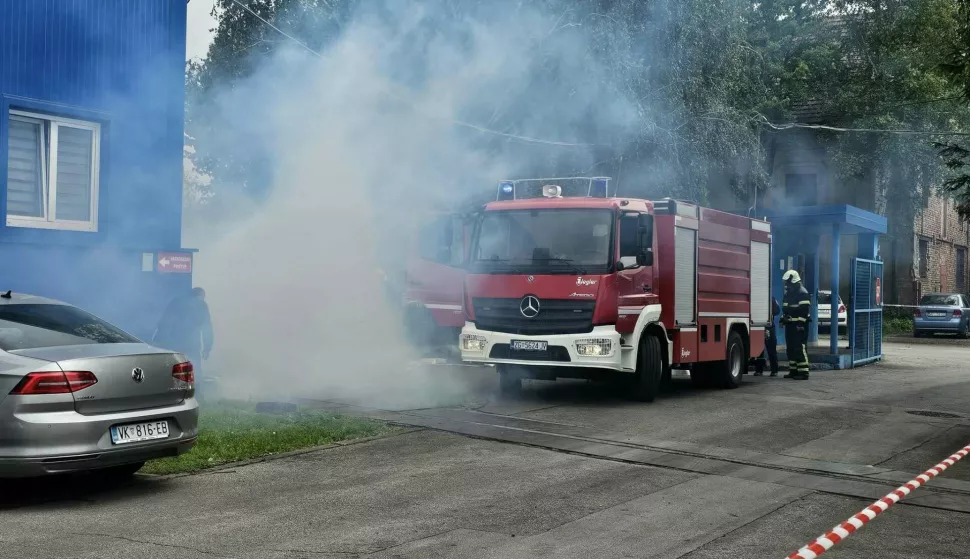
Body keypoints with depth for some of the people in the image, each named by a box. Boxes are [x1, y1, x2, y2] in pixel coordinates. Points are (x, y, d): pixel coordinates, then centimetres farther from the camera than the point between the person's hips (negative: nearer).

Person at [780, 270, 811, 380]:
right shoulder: (788, 293, 17)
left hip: (799, 325, -10)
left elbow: (804, 311, -18)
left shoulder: (802, 293, -13)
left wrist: (800, 324, -22)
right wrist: (784, 317, 12)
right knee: (790, 348, 12)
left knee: (800, 348, -12)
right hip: (790, 324, 10)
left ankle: (803, 372, -13)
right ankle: (793, 370, 19)